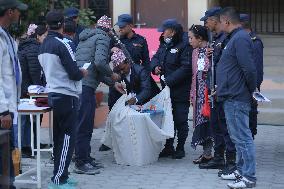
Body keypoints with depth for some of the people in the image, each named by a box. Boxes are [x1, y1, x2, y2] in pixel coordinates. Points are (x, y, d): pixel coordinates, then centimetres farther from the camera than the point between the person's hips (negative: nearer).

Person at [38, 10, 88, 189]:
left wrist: (76, 72, 19)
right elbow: (74, 73, -16)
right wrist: (83, 72, 5)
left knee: (59, 138, 13)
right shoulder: (62, 45, -14)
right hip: (67, 96, -8)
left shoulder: (44, 46, 10)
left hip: (53, 94, 8)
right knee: (68, 138, -4)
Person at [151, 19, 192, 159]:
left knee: (180, 121, 0)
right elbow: (155, 58, 21)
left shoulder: (184, 47, -15)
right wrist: (155, 66, -3)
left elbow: (185, 68, -21)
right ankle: (168, 147, 23)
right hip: (166, 90, 8)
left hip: (181, 91, -8)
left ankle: (180, 149, 10)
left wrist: (169, 80, -22)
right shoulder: (164, 45, 14)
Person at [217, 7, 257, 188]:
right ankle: (241, 170, 28)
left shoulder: (240, 39, -17)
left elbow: (249, 68, -23)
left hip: (236, 98, -11)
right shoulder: (236, 37, 16)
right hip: (232, 97, 11)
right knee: (238, 136, 18)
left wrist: (251, 90, -11)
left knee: (242, 137, -7)